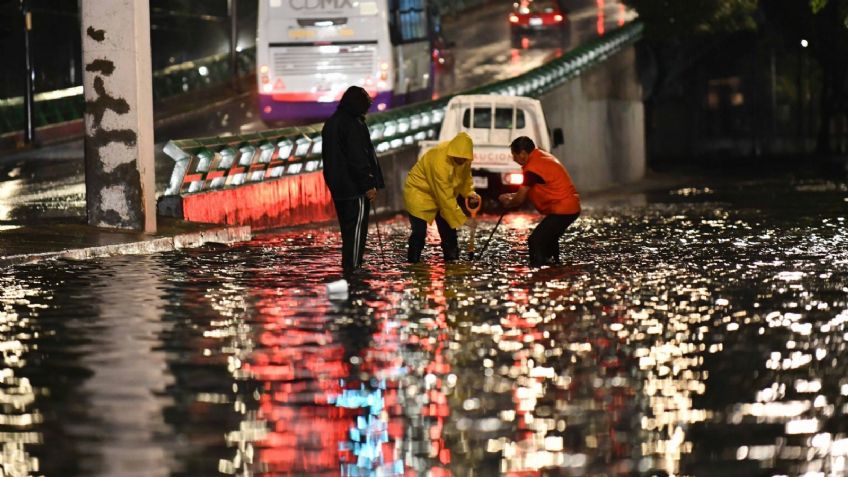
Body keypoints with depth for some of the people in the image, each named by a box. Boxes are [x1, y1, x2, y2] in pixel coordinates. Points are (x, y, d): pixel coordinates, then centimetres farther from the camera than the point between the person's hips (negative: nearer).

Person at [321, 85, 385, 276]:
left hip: (338, 187, 9)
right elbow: (359, 158, -19)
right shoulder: (353, 125, -15)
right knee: (357, 227, -7)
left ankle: (349, 267, 16)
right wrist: (369, 185, -16)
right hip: (355, 188, -9)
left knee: (348, 228, 13)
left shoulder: (331, 123, 15)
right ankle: (352, 268, -10)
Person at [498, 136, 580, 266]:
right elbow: (528, 191, 23)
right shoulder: (542, 157, 14)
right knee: (548, 238, 25)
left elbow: (520, 199, -10)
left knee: (535, 241, -12)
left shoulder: (532, 168, -18)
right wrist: (512, 196, 16)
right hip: (572, 206, 11)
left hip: (562, 210, -11)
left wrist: (508, 203, 10)